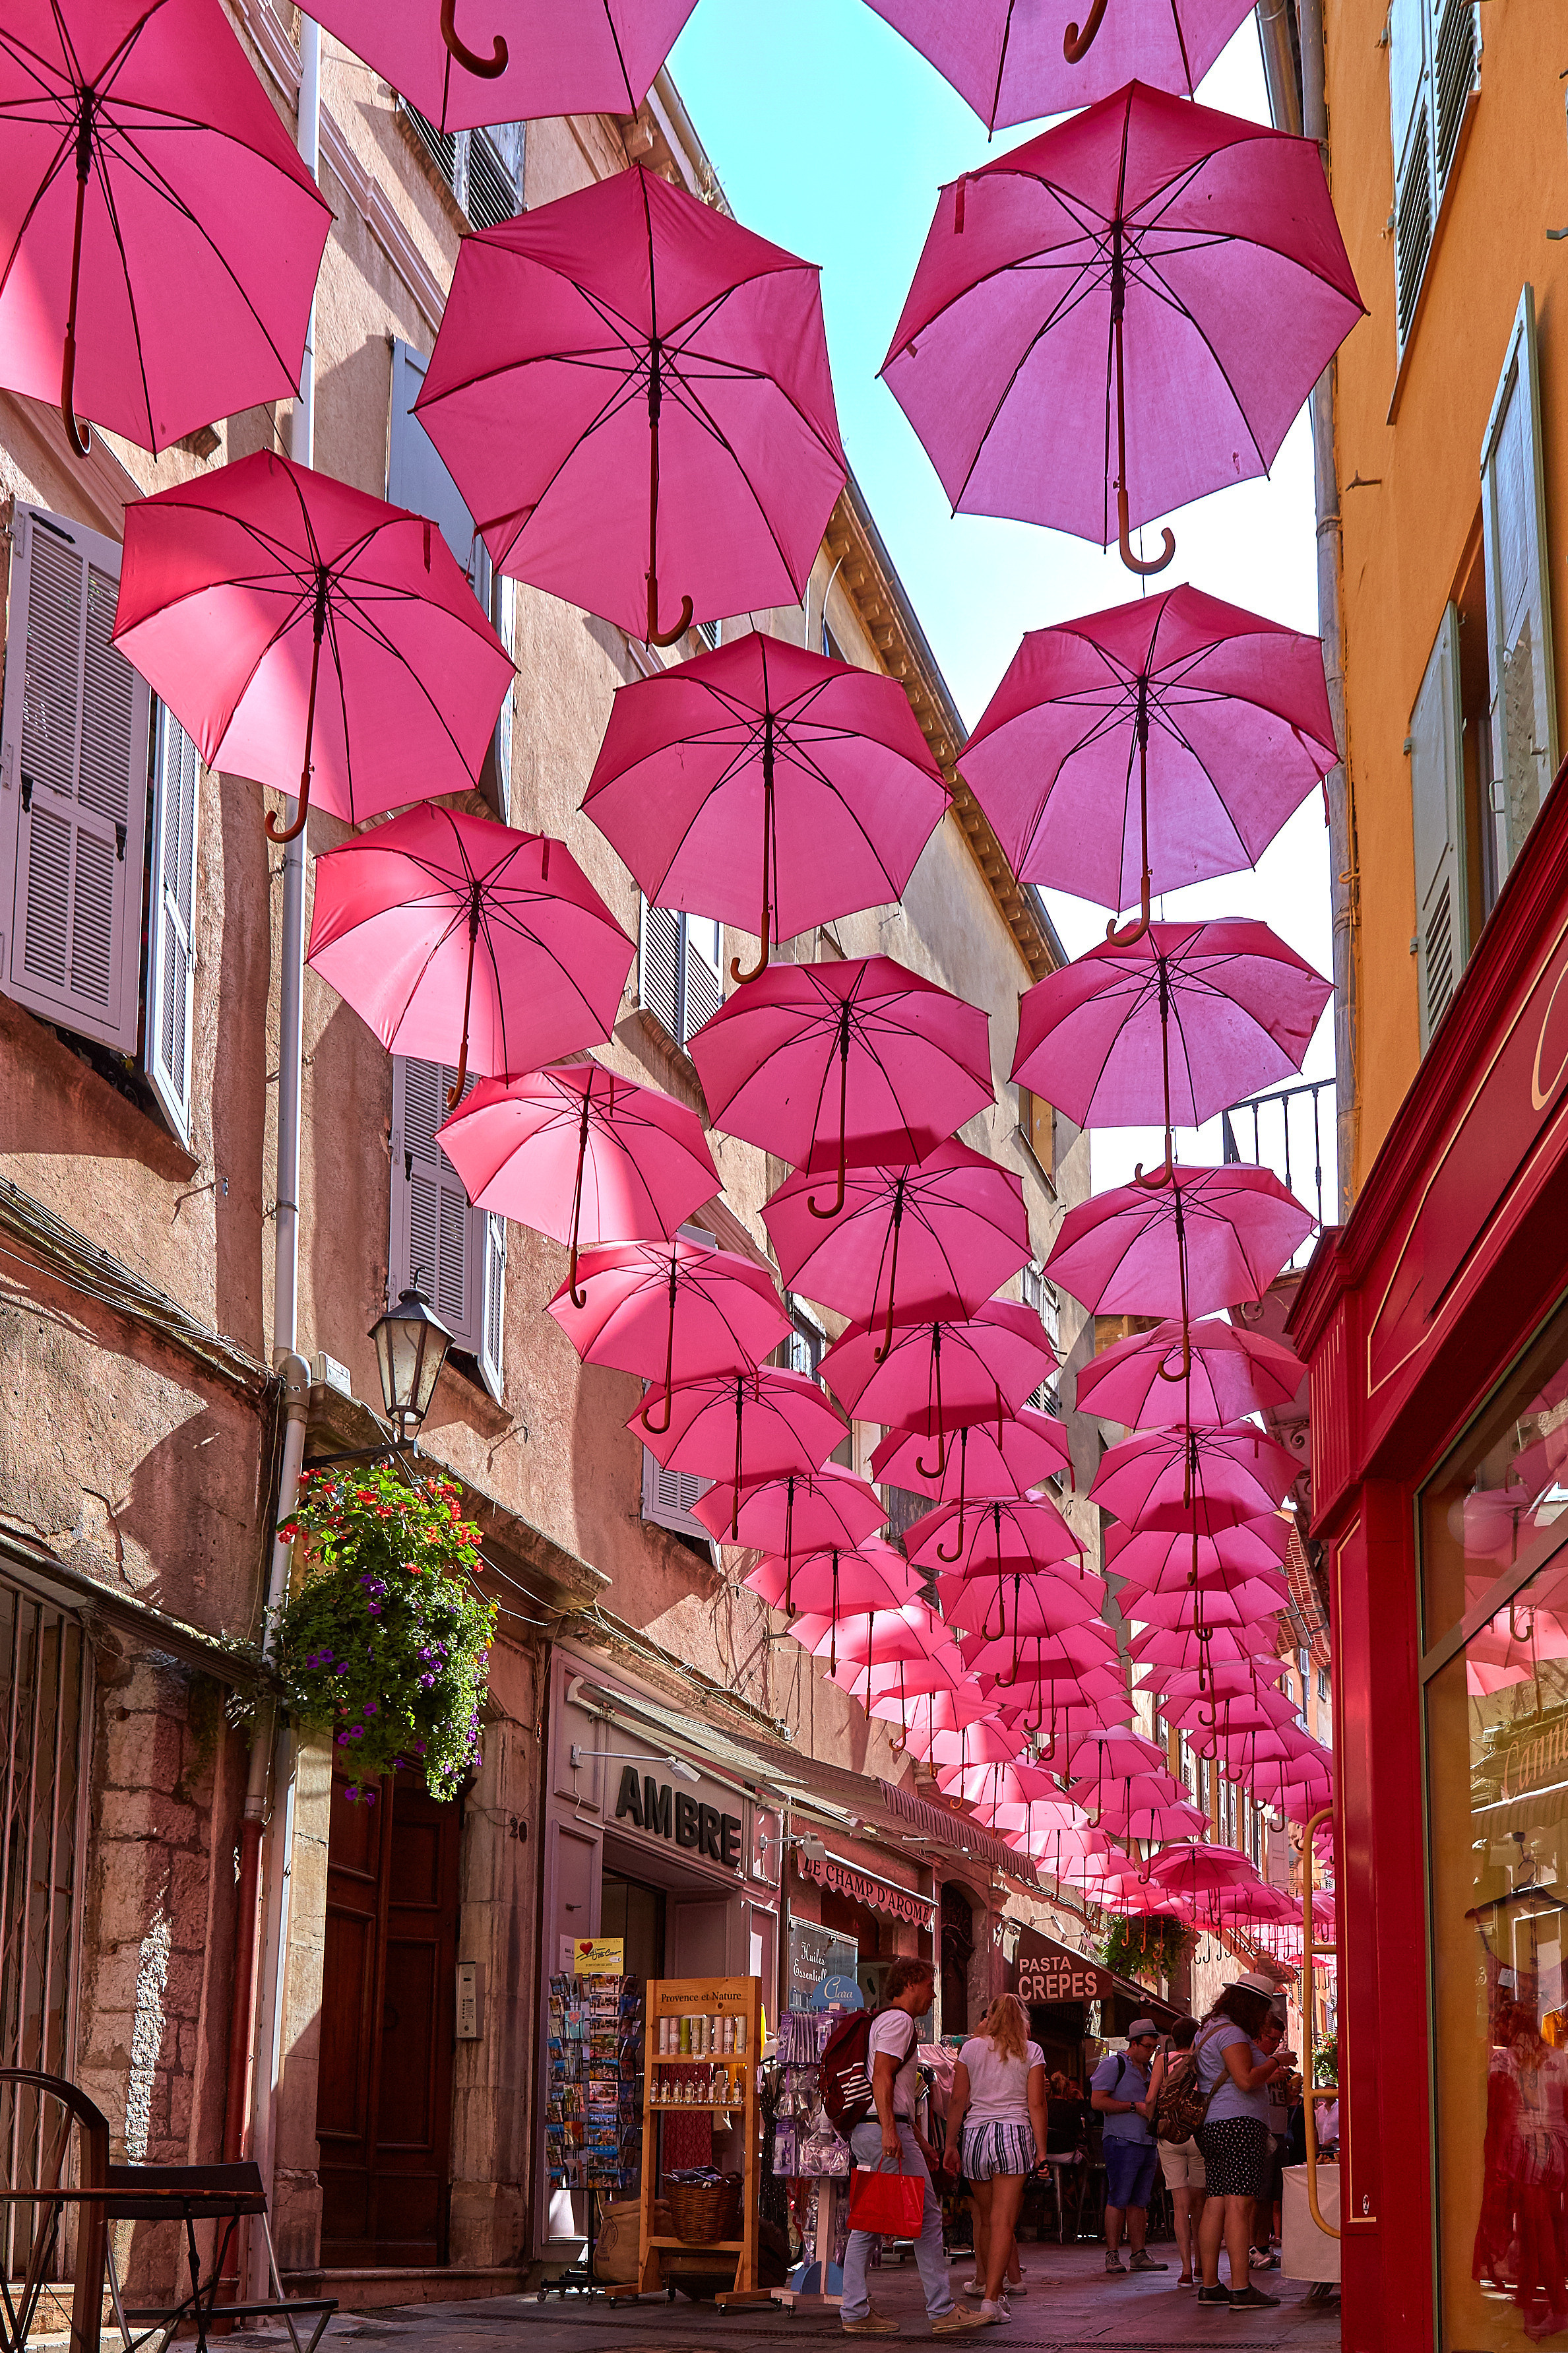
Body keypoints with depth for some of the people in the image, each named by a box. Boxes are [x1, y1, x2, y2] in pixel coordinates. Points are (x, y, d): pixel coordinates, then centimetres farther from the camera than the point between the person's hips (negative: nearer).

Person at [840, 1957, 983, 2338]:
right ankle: (943, 2312, -4)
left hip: (865, 2133, 10)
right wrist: (889, 2131, -27)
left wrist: (919, 2141, 29)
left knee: (868, 2222, 8)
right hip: (885, 2128, -10)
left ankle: (855, 2312, 6)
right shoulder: (898, 2019, -7)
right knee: (927, 2215, -6)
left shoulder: (885, 2020, 26)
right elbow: (882, 2076, -19)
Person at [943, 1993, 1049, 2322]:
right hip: (1015, 2134, -2)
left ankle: (989, 2286, 24)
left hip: (975, 2134, 2)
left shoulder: (972, 2048, 8)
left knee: (986, 2219, 15)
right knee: (1003, 2221, -5)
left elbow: (958, 2100, 4)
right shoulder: (1031, 2052, 5)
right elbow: (1036, 2105, -1)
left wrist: (950, 2144, 9)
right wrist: (1041, 2152, 1)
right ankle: (990, 2299, -13)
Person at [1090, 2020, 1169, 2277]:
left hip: (1147, 2142, 8)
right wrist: (1135, 2106, -14)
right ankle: (1112, 2255, -6)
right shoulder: (1113, 2064, -4)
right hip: (1123, 2141, -8)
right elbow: (1097, 2102, -12)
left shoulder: (1148, 2069, 20)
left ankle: (1139, 2254, 10)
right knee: (1118, 2199, -8)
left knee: (1139, 2201, 8)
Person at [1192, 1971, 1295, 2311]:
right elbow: (1246, 2080, -20)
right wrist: (1276, 2061, -5)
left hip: (1212, 2127, 11)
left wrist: (1268, 2077, 29)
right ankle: (1241, 2289, -18)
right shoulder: (1231, 2033, -10)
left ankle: (1210, 2286, 9)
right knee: (1239, 2205, -13)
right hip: (1239, 2124, -11)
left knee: (1215, 2205, 8)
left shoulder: (1208, 2030, 23)